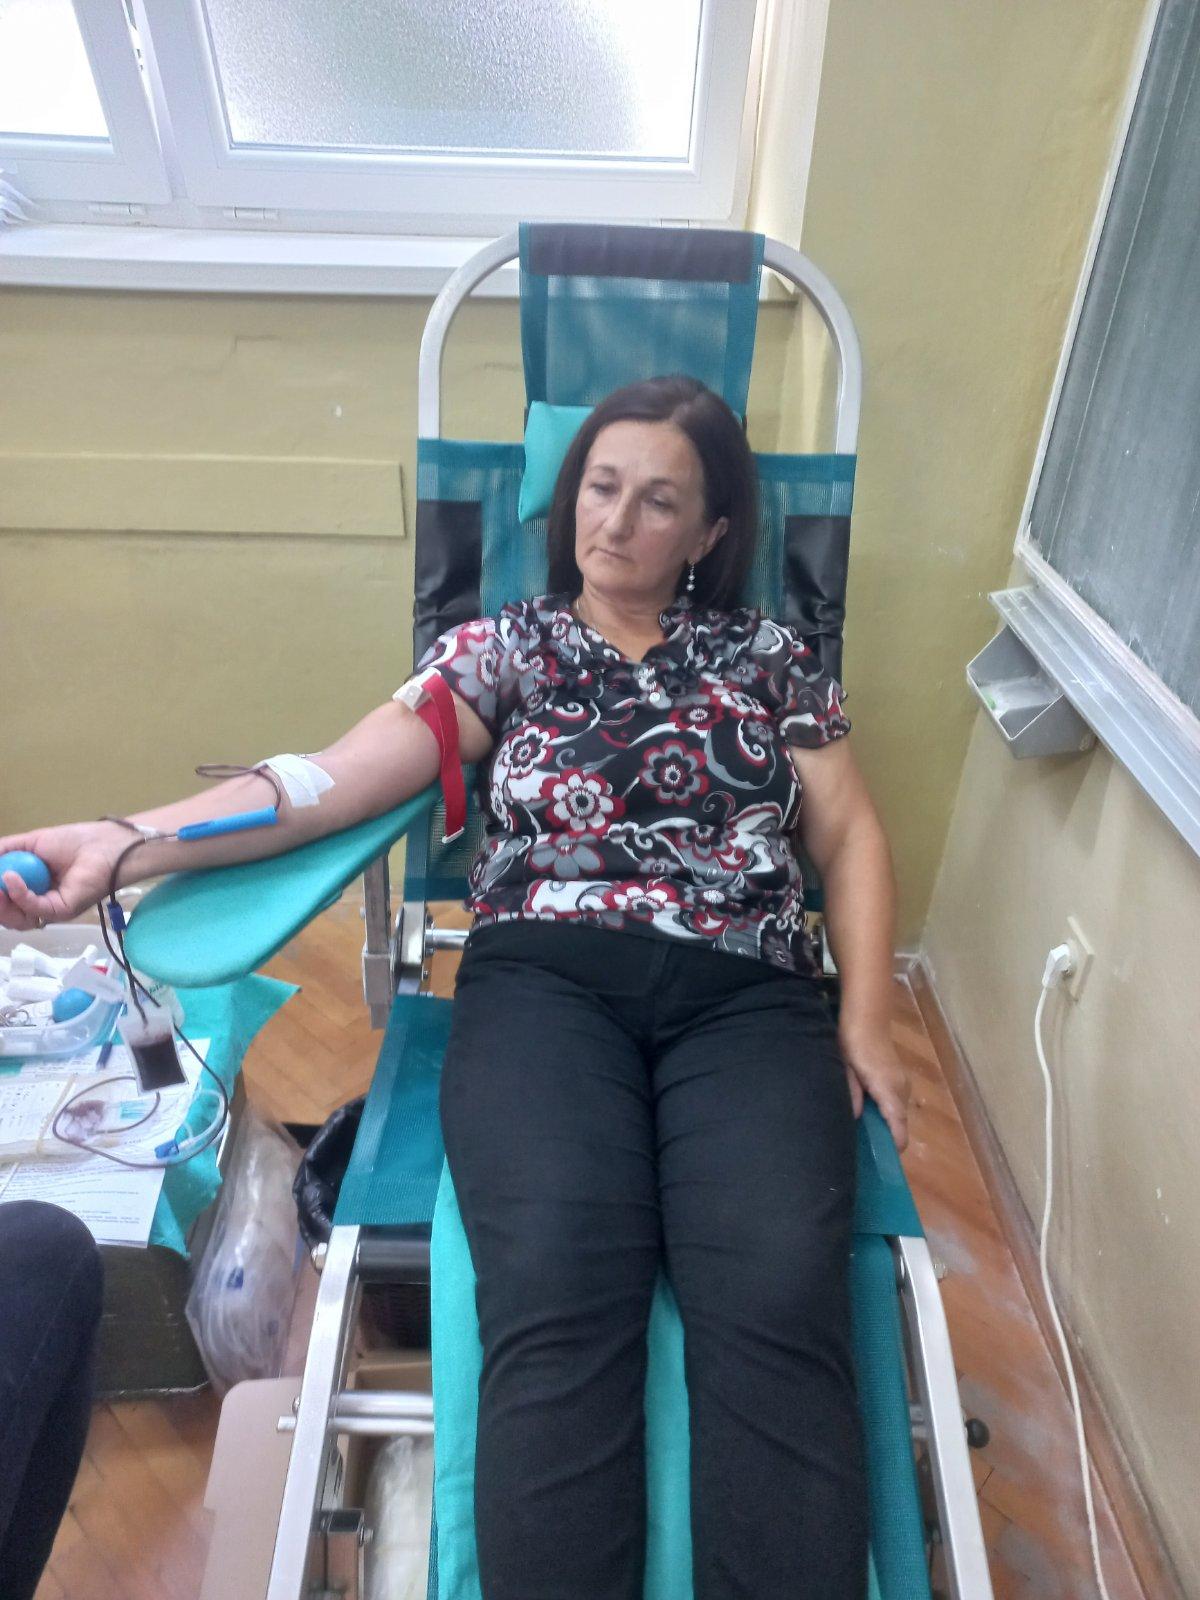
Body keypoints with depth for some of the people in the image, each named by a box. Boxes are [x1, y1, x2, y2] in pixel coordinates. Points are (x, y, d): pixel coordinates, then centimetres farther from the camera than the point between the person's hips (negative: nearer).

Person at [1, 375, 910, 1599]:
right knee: (556, 1292, -28)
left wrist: (866, 1016, 3)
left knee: (777, 1303, -25)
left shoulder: (769, 657, 21)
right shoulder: (504, 649, 17)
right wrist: (121, 841, -10)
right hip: (542, 980, 0)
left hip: (745, 994, 2)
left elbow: (850, 838, 18)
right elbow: (334, 780, 3)